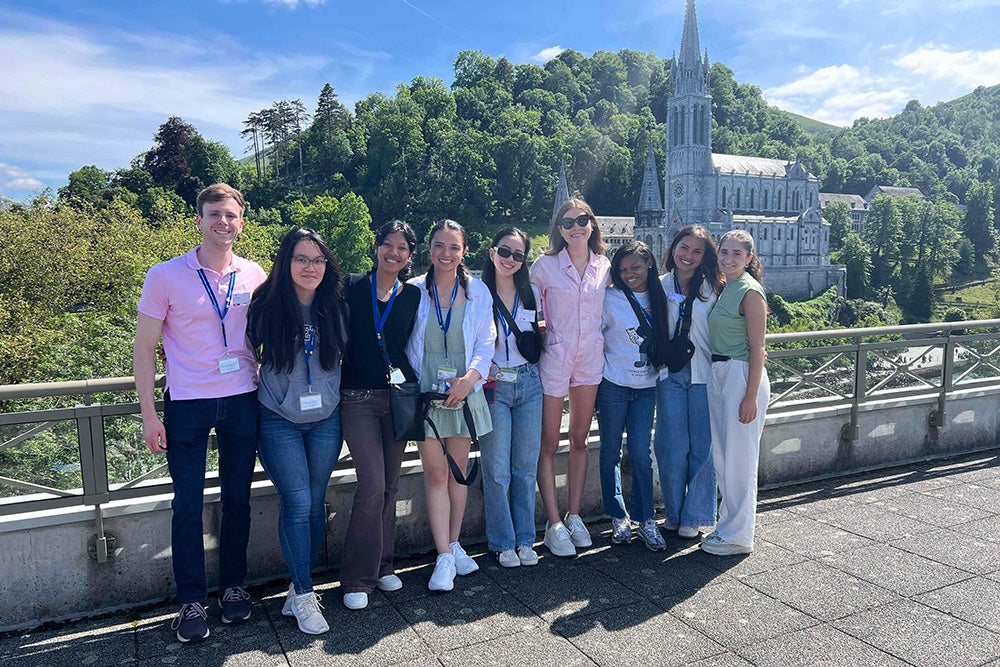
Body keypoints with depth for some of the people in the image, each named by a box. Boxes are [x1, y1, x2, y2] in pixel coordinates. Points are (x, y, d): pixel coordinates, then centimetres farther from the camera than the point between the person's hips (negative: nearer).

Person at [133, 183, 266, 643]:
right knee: (188, 505, 4)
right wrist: (149, 414, -6)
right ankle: (191, 601, 18)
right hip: (187, 404, -2)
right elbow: (144, 347, -2)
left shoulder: (254, 276, 3)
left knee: (237, 499, 11)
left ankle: (233, 586, 27)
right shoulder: (165, 277, -5)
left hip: (242, 401, 2)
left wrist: (268, 392, 6)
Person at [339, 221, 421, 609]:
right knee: (373, 484, -11)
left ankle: (382, 565, 27)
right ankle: (358, 578, 5)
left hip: (397, 398, 3)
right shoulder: (353, 287, 1)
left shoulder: (413, 296, 7)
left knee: (390, 485, 10)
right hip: (358, 399, -3)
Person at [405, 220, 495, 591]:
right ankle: (444, 558, 6)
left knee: (458, 467, 10)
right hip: (424, 392, -1)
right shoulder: (414, 291, 0)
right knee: (435, 472, -1)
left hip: (464, 391, 2)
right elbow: (402, 343, 2)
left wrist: (470, 378, -12)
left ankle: (453, 545, 25)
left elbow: (486, 342, 3)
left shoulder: (477, 291, 4)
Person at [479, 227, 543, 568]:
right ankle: (502, 542, 16)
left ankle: (525, 540, 21)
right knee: (497, 469, 0)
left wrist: (541, 332, 1)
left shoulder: (532, 293, 8)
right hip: (493, 385, -3)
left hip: (529, 383, 3)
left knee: (526, 466, 9)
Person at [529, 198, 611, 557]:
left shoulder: (604, 266, 5)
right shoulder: (545, 265, -5)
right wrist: (538, 330, -9)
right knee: (548, 443, 0)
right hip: (554, 358, -3)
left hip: (591, 358, 4)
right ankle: (554, 524, 9)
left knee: (580, 439, 11)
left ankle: (574, 516, 23)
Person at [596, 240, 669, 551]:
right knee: (611, 452, 6)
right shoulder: (610, 298, -5)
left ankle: (645, 520, 14)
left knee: (641, 454, 2)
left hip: (646, 387, 2)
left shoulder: (659, 296, 5)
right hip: (613, 385, -2)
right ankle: (618, 517, 21)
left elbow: (665, 338, 17)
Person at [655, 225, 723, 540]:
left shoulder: (713, 288, 2)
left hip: (705, 376, -1)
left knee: (703, 447, 3)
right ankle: (673, 511, 22)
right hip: (670, 376, 1)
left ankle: (694, 517, 18)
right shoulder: (660, 286, 6)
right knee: (672, 447, 3)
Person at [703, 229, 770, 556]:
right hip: (717, 375, 8)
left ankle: (739, 536, 14)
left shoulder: (750, 292, -12)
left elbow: (757, 350, -15)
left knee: (739, 459, 1)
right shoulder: (721, 287, 12)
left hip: (742, 375, -8)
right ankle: (727, 525, 29)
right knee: (722, 456, 15)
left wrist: (751, 396, -17)